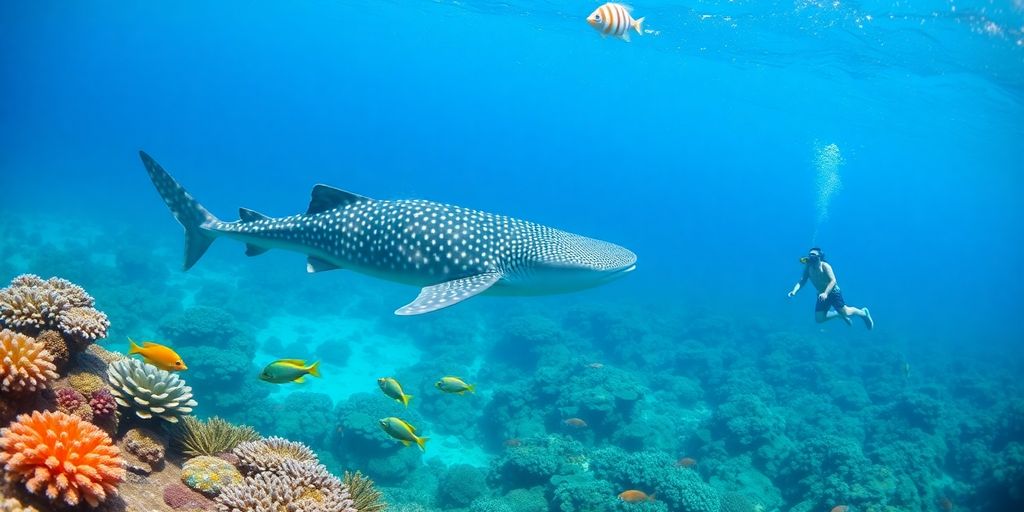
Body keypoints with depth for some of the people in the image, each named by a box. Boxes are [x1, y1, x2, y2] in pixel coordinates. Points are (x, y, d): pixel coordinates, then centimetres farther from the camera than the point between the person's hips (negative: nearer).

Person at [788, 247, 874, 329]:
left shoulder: (825, 266, -22)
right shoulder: (808, 267, -8)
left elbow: (833, 281, -30)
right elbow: (802, 281, -7)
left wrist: (826, 293, -44)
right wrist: (794, 291, -25)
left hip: (833, 293, -5)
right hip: (822, 295, 5)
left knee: (846, 312, -9)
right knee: (819, 319, 2)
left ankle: (864, 313, 22)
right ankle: (840, 315, 26)